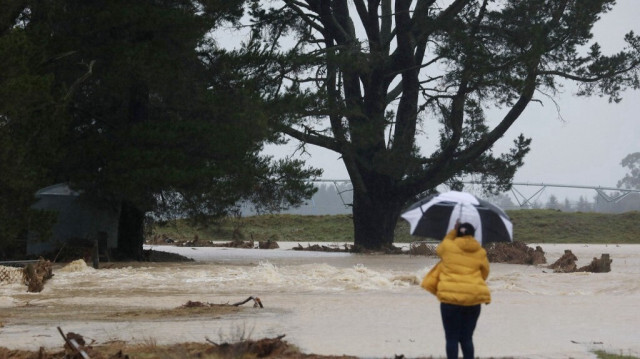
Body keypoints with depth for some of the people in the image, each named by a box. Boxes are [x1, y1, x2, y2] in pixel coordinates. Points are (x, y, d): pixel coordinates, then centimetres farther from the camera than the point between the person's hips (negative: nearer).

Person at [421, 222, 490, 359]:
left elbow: (440, 248, 24)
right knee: (467, 338, 11)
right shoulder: (480, 253, 4)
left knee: (452, 338, 2)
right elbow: (484, 274, 15)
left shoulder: (448, 247, -1)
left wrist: (453, 232, 32)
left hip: (451, 298, -2)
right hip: (473, 300, 2)